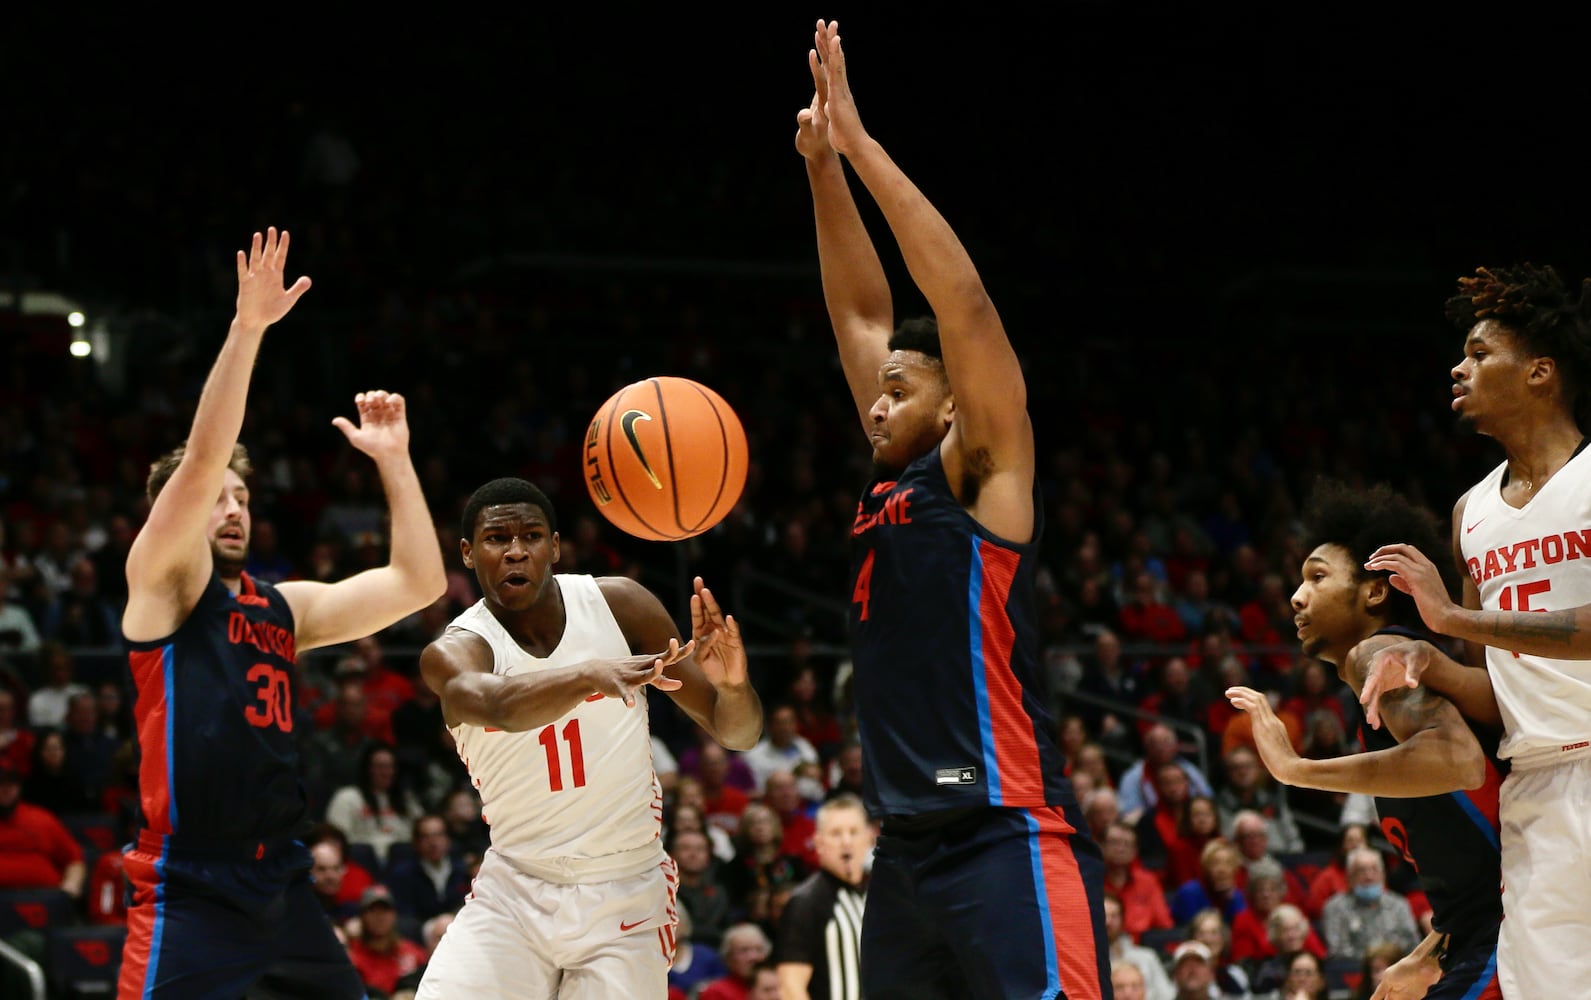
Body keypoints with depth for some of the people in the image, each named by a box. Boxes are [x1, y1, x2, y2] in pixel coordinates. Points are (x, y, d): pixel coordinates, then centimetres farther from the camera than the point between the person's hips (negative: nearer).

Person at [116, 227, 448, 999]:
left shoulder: (285, 607, 17)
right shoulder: (162, 579, 0)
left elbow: (418, 583, 13)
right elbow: (202, 459, -15)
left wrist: (393, 458, 9)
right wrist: (247, 327, -21)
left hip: (280, 884, 7)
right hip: (189, 891, -7)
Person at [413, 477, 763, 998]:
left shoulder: (618, 604, -4)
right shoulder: (452, 651, -10)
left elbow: (738, 732, -2)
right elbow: (498, 705, -37)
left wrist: (733, 687, -26)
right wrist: (594, 674, -56)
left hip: (625, 893, 1)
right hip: (513, 893, 0)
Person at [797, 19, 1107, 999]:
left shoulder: (984, 477, -1)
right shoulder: (893, 482, 18)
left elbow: (964, 302, -10)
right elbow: (864, 315, 23)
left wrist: (861, 142, -9)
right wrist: (824, 169, 17)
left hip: (1007, 842, -9)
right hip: (909, 846, 9)